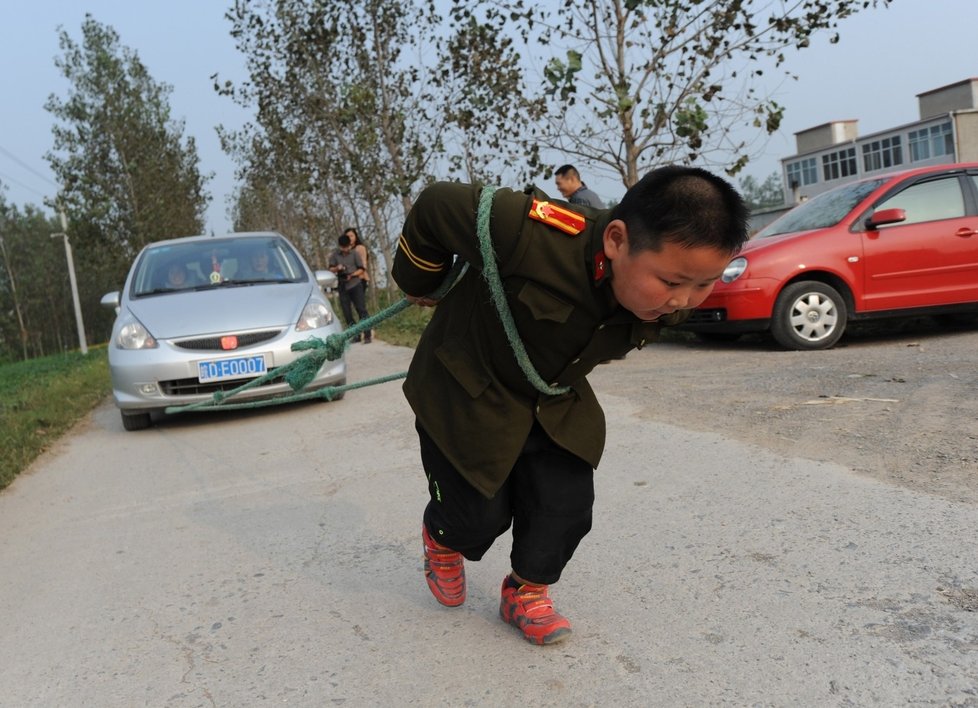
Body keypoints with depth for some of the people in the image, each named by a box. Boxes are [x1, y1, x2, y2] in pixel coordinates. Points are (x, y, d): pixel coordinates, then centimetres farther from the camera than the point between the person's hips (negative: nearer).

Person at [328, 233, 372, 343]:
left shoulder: (355, 254, 0)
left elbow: (361, 269, 1)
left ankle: (368, 335, -10)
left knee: (361, 310, -8)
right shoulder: (335, 255, 5)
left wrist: (352, 275, -16)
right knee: (347, 313, 4)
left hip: (355, 285, -3)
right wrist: (337, 268, -14)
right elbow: (330, 269, 8)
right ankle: (356, 335, 13)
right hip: (343, 286, 3)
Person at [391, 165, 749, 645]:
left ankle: (526, 593, 25)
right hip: (466, 395, -4)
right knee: (480, 514, 2)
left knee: (567, 506, -4)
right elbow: (437, 207, -26)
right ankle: (443, 539, 40)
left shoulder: (668, 300, -20)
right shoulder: (537, 236, -42)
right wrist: (419, 284, -10)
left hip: (555, 400, 5)